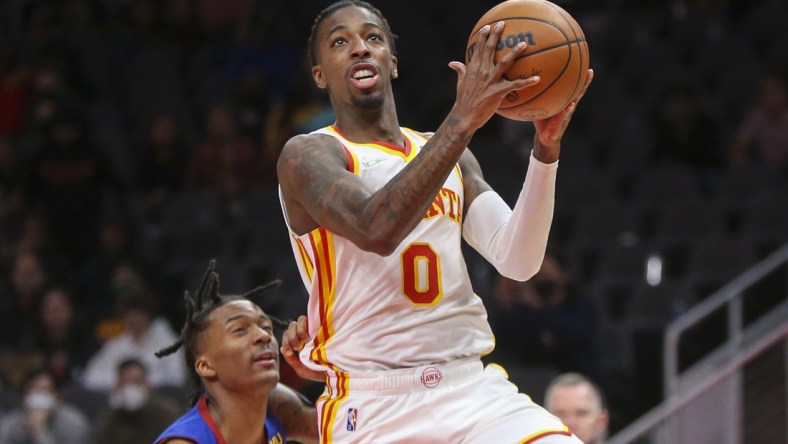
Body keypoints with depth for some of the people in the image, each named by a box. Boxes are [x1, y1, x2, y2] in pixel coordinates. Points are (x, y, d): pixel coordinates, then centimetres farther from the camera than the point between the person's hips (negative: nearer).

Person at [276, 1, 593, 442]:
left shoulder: (446, 153, 16)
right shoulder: (308, 155, -2)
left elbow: (517, 261, 5)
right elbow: (375, 229, -24)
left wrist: (546, 149, -8)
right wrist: (464, 119, -27)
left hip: (472, 386, 5)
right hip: (375, 404, -5)